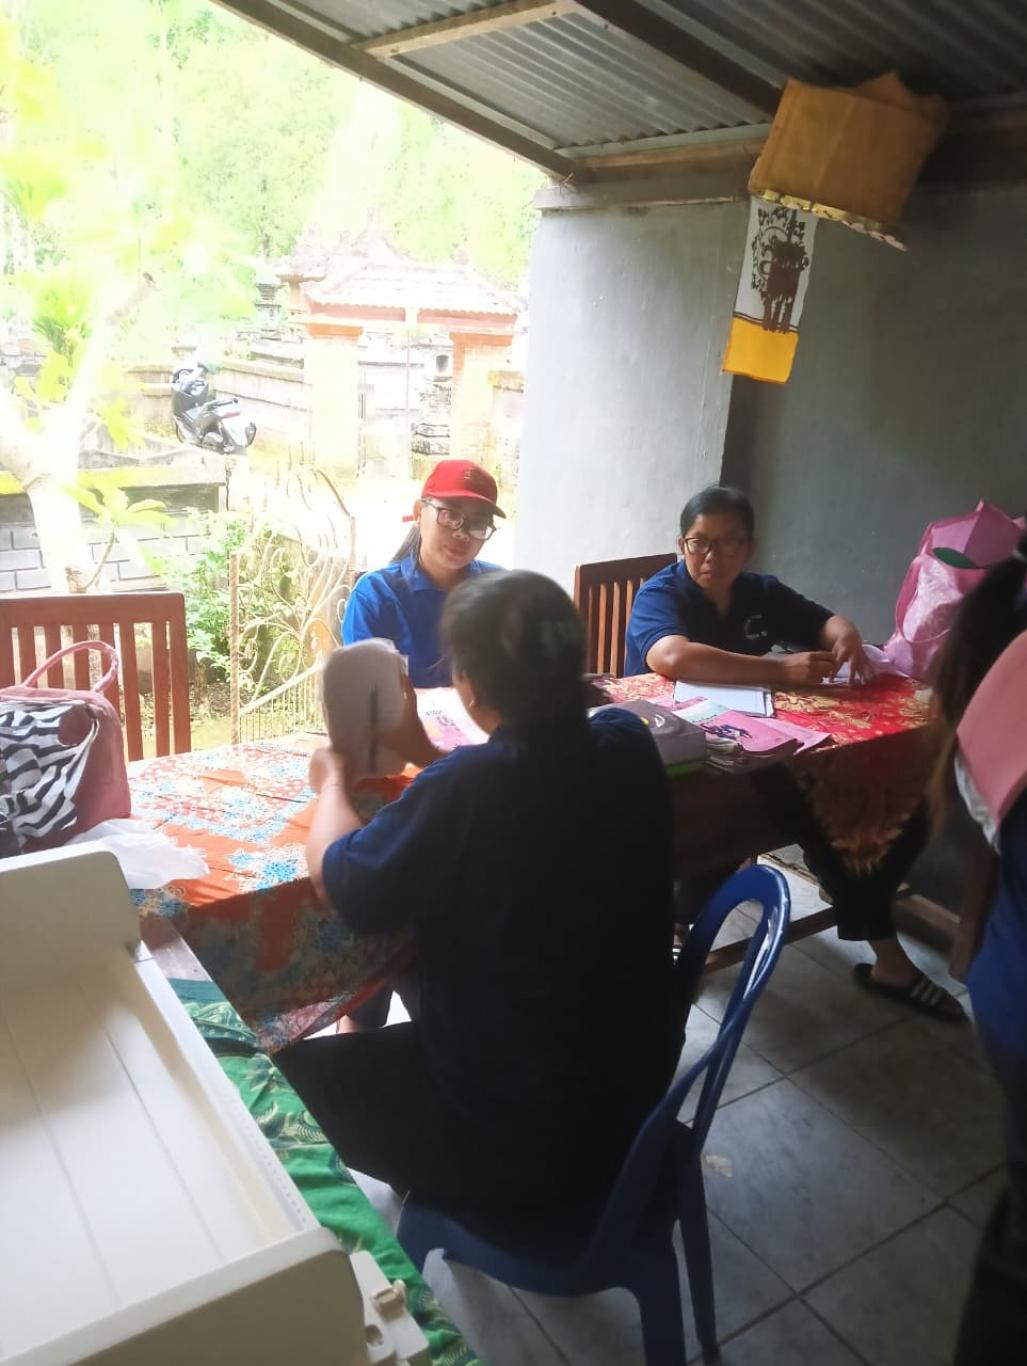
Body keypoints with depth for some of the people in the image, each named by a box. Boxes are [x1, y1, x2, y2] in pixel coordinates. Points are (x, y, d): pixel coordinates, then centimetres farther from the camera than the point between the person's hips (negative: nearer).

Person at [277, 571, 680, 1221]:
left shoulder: (465, 787, -31)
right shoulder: (629, 744, -12)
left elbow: (340, 879, -16)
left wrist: (332, 782, 2)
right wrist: (433, 759, 11)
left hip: (510, 1143, -6)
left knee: (293, 1072, 14)